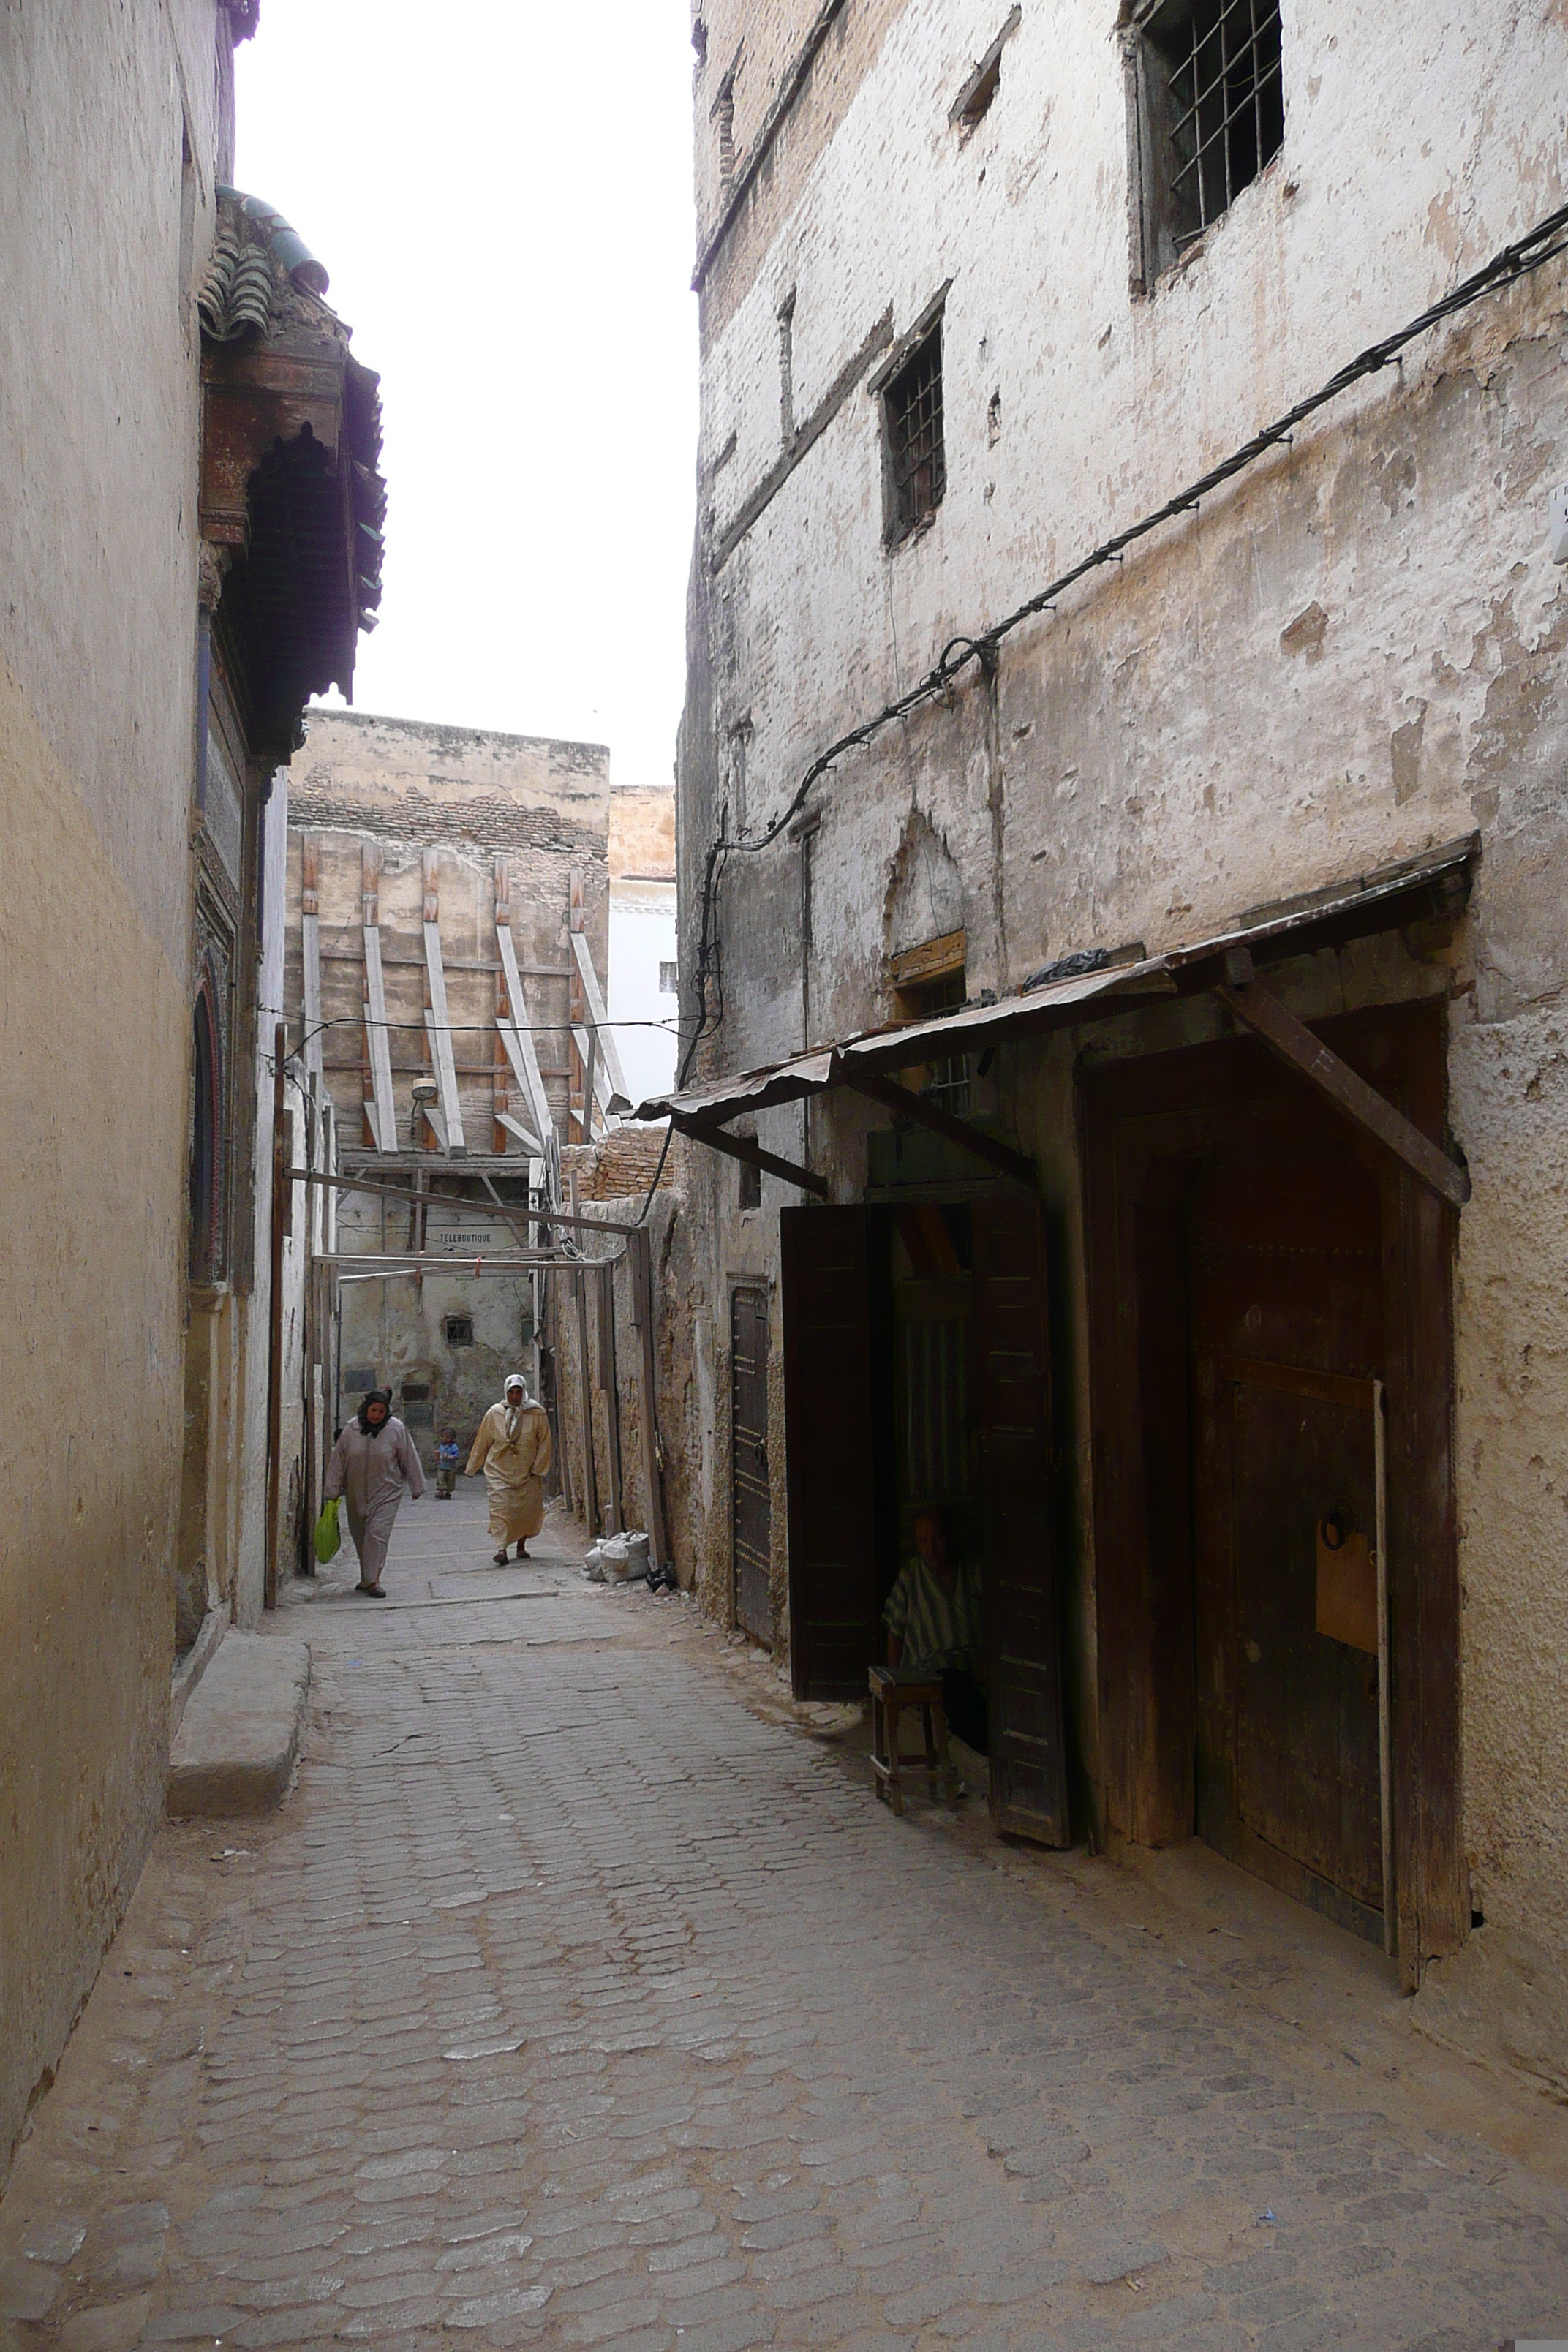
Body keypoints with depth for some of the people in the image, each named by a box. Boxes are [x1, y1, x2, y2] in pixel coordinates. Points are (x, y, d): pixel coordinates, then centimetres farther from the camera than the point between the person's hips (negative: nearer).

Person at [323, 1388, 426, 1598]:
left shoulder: (396, 1429, -8)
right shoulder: (351, 1429, -3)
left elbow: (409, 1459, 0)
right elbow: (338, 1461, 3)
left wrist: (416, 1487, 5)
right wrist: (332, 1492, 4)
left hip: (386, 1492, -3)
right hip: (356, 1493, 3)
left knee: (378, 1533, -13)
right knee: (359, 1535, 11)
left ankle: (372, 1580, -13)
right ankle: (367, 1577, 26)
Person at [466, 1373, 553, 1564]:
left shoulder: (537, 1414, -2)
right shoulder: (495, 1413, -1)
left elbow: (544, 1443, 1)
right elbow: (482, 1442, 6)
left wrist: (539, 1468, -4)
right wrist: (473, 1467, 10)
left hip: (527, 1473, 1)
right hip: (499, 1471, -1)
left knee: (528, 1509, 5)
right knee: (500, 1508, -12)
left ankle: (521, 1545, 23)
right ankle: (502, 1549, -17)